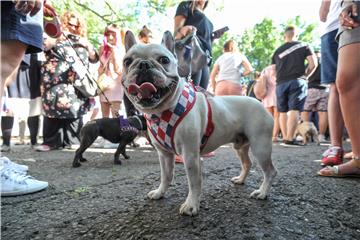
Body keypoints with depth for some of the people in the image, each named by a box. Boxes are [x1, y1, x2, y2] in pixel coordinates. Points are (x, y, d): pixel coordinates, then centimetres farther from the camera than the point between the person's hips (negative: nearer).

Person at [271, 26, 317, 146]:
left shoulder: (278, 51, 19)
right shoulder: (303, 46, 11)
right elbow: (313, 64, 2)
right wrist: (306, 75, 15)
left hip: (281, 83, 3)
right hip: (297, 81, -3)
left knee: (283, 111, 9)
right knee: (294, 110, -10)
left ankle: (285, 138, 10)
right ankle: (290, 139, -19)